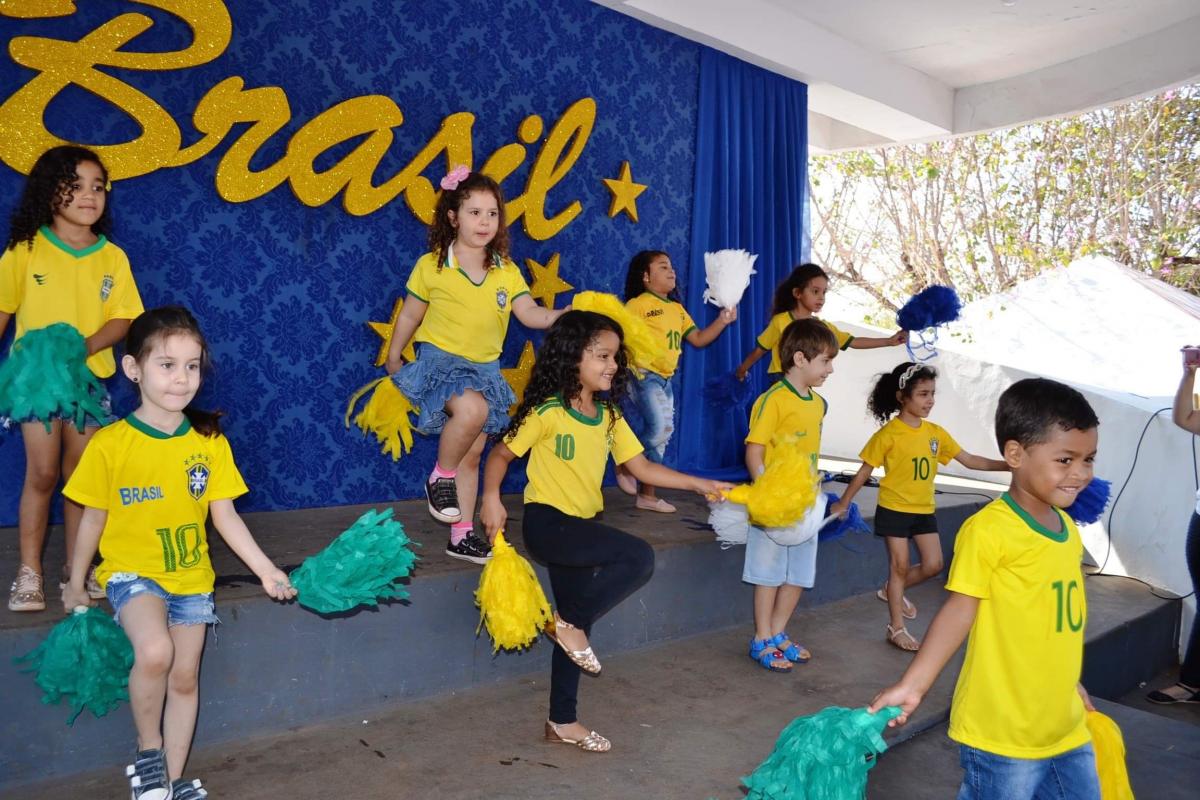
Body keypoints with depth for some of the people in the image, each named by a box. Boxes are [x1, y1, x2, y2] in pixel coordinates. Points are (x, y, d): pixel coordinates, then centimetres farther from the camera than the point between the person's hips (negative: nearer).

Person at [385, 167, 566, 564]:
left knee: (471, 455, 9)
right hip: (440, 363, -4)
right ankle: (440, 478, -8)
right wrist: (393, 361, 11)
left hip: (485, 369, 5)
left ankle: (462, 535, 22)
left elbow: (532, 315, -5)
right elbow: (410, 316, 4)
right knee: (473, 409, -35)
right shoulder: (431, 265, -5)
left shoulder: (507, 271, 3)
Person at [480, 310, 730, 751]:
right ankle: (570, 623, -6)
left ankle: (563, 721, 27)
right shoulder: (548, 412, -12)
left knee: (576, 626, 12)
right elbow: (502, 453, -6)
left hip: (581, 527, 7)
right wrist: (491, 496, -23)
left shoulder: (609, 416, 7)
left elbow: (642, 467, 5)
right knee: (639, 557, -25)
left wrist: (699, 484, -1)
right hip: (546, 522, -7)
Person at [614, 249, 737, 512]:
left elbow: (698, 339, 15)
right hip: (644, 375, -8)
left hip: (665, 379, 8)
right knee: (661, 428, -18)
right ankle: (625, 465, 6)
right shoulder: (637, 304, -8)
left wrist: (722, 321, 6)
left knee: (663, 433, 8)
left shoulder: (677, 308, 15)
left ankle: (647, 494, 17)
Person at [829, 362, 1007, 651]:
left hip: (924, 510, 6)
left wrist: (1007, 465, -5)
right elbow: (865, 471, -8)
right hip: (894, 509, -6)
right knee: (899, 565, 1)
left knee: (933, 565, 7)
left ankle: (892, 591, 33)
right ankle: (896, 628, 14)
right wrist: (844, 503, -5)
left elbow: (969, 460, 5)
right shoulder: (889, 433, -14)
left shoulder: (936, 433, 1)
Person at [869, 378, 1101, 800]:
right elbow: (960, 610, -19)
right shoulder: (988, 530, -20)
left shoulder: (1068, 529, 6)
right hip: (1000, 731, -8)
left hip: (1066, 726, 8)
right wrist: (911, 685, -24)